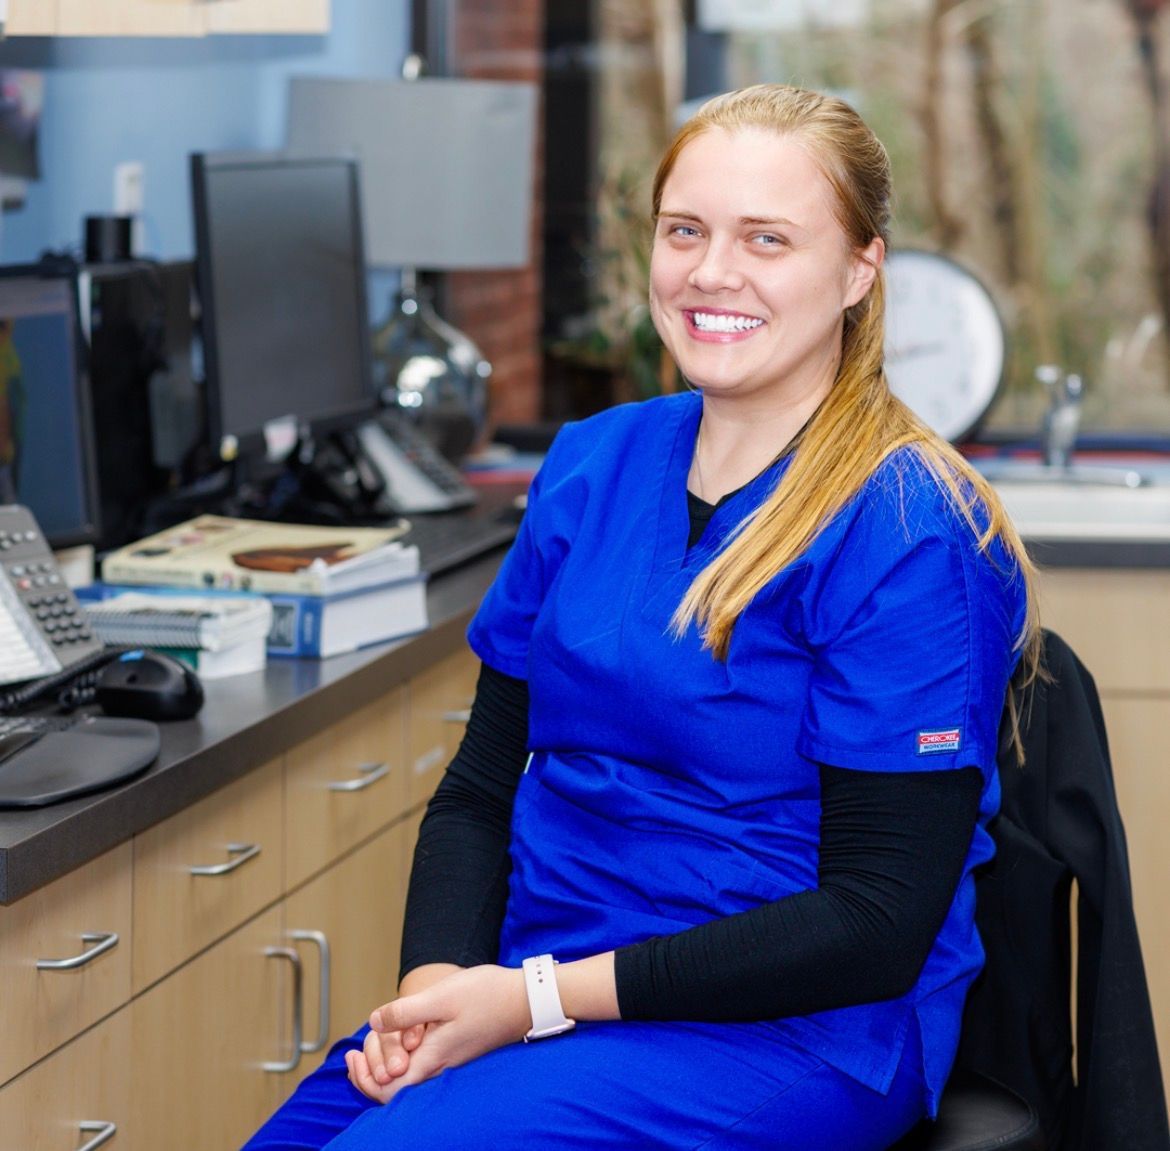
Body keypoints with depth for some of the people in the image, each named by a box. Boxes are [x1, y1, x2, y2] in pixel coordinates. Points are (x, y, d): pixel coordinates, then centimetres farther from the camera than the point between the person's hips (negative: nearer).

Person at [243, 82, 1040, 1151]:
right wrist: (435, 981, -9)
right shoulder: (591, 464, 10)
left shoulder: (906, 533, -10)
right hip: (522, 986, 6)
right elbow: (479, 787, 13)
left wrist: (541, 997, -18)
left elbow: (878, 923, -13)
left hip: (788, 1030, -6)